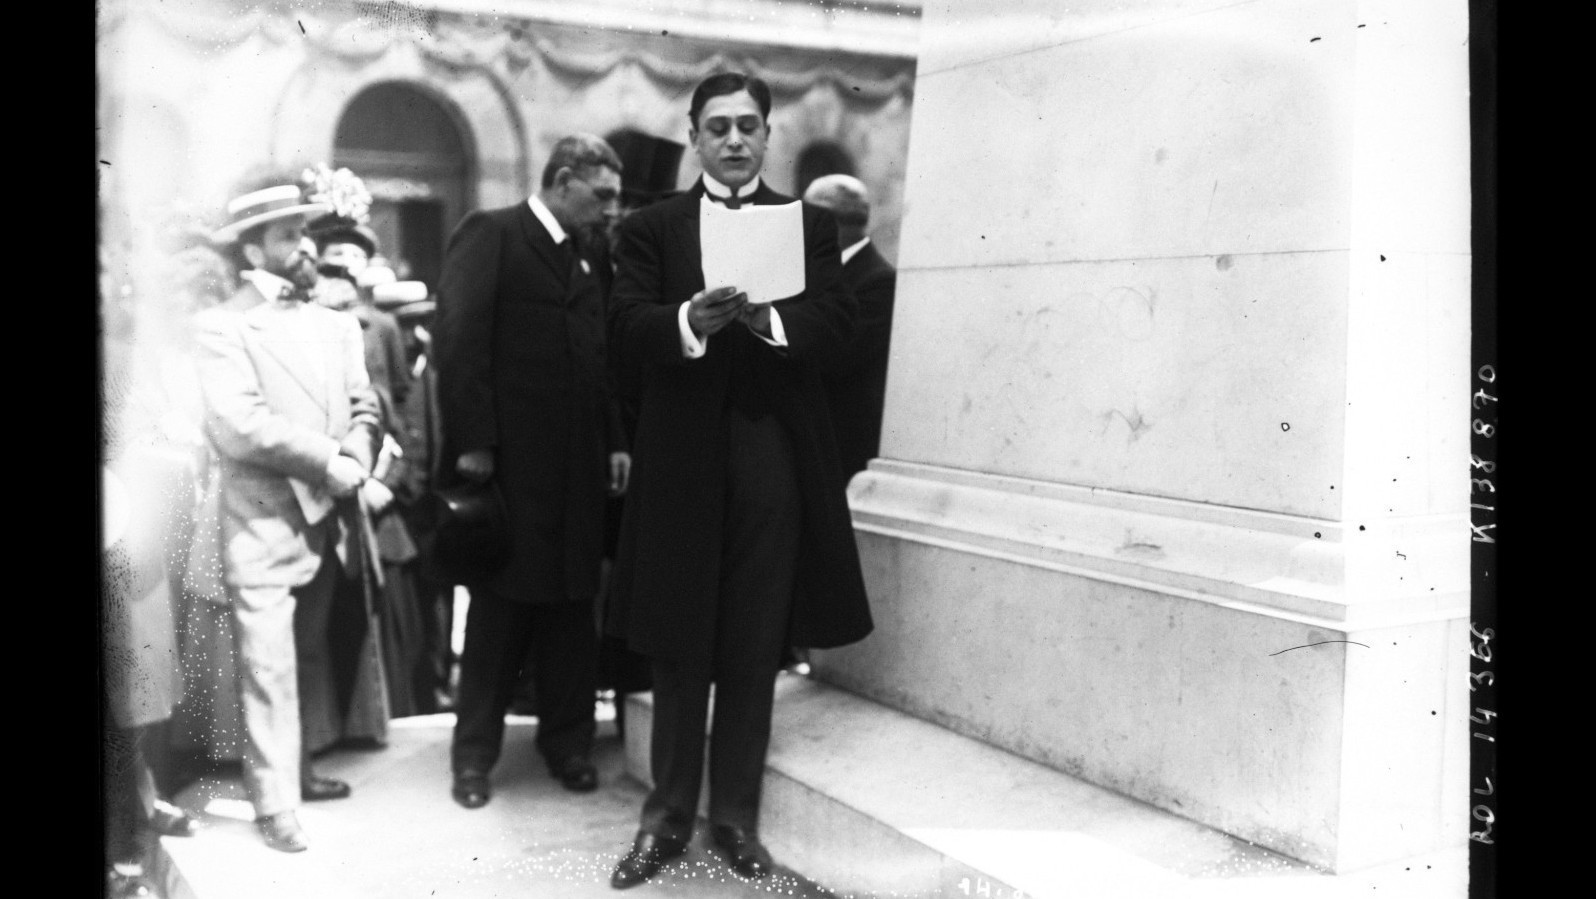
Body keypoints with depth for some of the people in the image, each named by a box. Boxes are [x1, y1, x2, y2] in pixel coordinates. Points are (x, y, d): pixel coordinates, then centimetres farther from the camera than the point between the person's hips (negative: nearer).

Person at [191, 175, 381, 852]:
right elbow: (241, 428, -20)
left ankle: (296, 769, 32)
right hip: (263, 526, -6)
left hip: (328, 521, 6)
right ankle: (276, 803, 7)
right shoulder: (221, 327, -9)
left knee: (310, 659, 17)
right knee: (269, 668, -3)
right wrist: (330, 463, -15)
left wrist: (356, 466, -11)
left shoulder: (338, 325, 13)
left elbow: (363, 407, 9)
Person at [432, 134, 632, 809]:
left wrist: (615, 441, 8)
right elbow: (459, 340, -12)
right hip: (509, 460, -6)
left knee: (572, 607, 10)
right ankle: (474, 754, 16)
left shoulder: (591, 256, 15)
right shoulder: (490, 234, -5)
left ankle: (568, 741, 23)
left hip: (578, 461, 6)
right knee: (499, 612, 3)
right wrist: (471, 443, -17)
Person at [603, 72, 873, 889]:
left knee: (756, 646, 6)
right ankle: (668, 812, 19)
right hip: (683, 454, 0)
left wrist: (769, 320, -23)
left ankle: (736, 812, 19)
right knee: (678, 646, 6)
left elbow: (834, 325, -3)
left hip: (775, 454, 1)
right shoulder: (651, 227, 7)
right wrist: (688, 320, -26)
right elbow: (626, 329, -5)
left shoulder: (810, 223, 9)